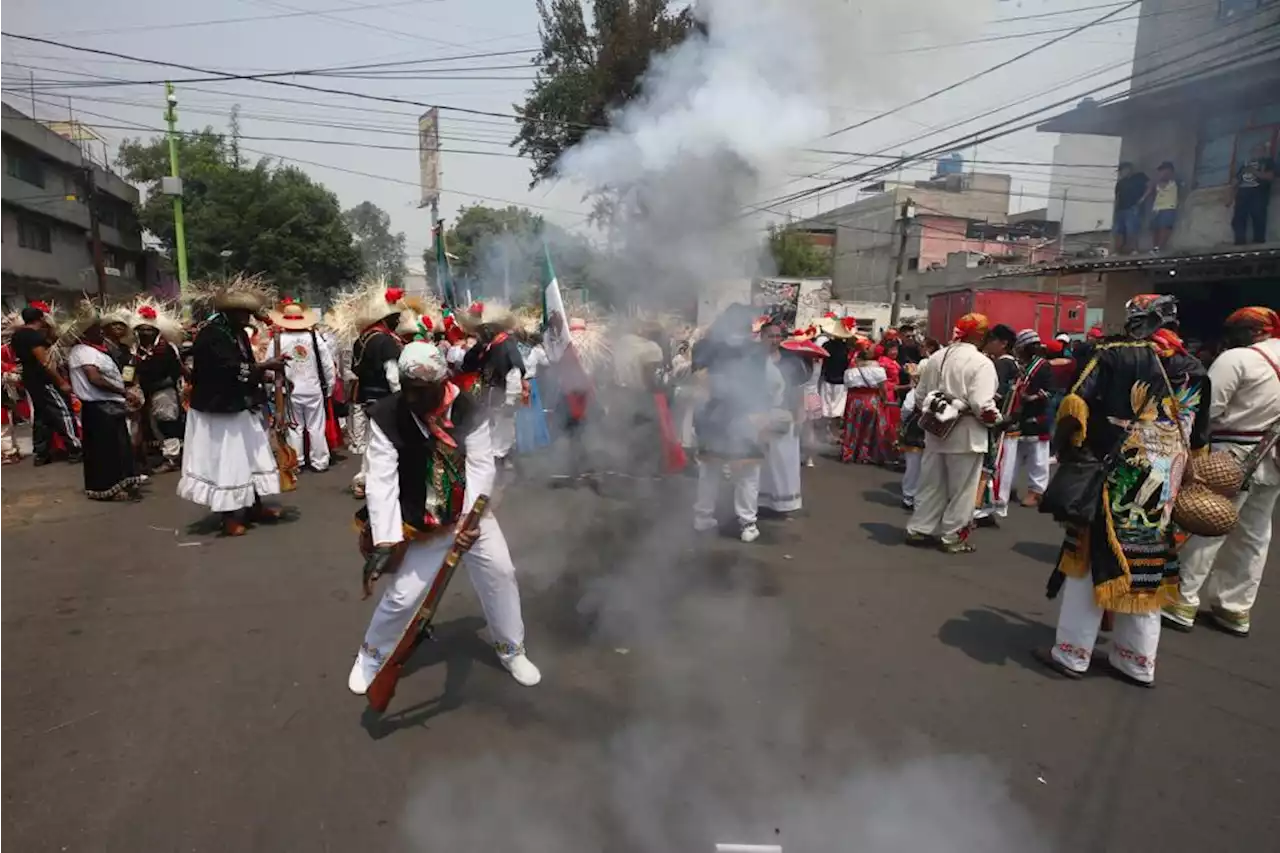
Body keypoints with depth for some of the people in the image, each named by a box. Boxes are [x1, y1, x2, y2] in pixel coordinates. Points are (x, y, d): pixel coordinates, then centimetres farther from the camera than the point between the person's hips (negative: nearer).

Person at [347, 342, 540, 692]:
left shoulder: (468, 410, -14)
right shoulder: (386, 416, -18)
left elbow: (482, 466, -18)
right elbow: (381, 480, -23)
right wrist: (386, 539, -30)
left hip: (471, 513, 2)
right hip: (424, 525, -2)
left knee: (501, 574, 4)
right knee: (403, 594, 0)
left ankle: (511, 649, 29)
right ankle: (372, 655, 31)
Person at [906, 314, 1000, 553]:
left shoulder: (936, 358, 6)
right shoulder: (981, 363, -15)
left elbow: (920, 395, 11)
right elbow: (982, 406, -21)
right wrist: (998, 419, -3)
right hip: (966, 435, -6)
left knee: (931, 484, 16)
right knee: (961, 490, 7)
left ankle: (919, 530, 22)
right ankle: (952, 537, 15)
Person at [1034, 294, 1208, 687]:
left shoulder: (1114, 355, -7)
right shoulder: (1193, 370, 11)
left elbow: (1076, 407, -16)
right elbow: (1199, 436, 16)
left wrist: (1068, 452, -3)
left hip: (1115, 480, -5)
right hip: (1164, 492, 5)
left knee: (1093, 560, 3)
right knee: (1147, 568, 14)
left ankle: (1071, 653, 10)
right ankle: (1138, 661, 25)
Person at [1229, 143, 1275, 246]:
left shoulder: (1268, 162, 18)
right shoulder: (1246, 163, 28)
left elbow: (1271, 176, 1)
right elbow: (1236, 180, 22)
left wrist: (1254, 171, -6)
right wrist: (1231, 197, 11)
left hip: (1259, 193, -3)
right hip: (1243, 193, 3)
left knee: (1258, 219, -16)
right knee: (1237, 219, -11)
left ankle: (1258, 243, -18)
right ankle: (1240, 243, -12)